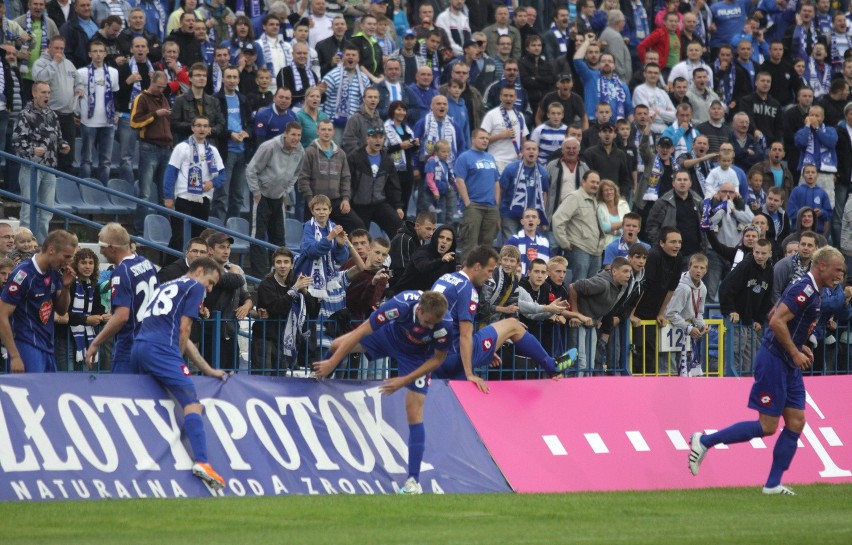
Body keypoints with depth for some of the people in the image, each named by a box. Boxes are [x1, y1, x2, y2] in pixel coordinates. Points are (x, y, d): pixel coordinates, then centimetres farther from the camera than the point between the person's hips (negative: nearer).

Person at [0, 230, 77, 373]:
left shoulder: (54, 273, 8)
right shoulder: (23, 275, -15)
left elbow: (61, 310, 19)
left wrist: (66, 287, -1)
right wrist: (14, 356, -18)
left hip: (47, 349, 8)